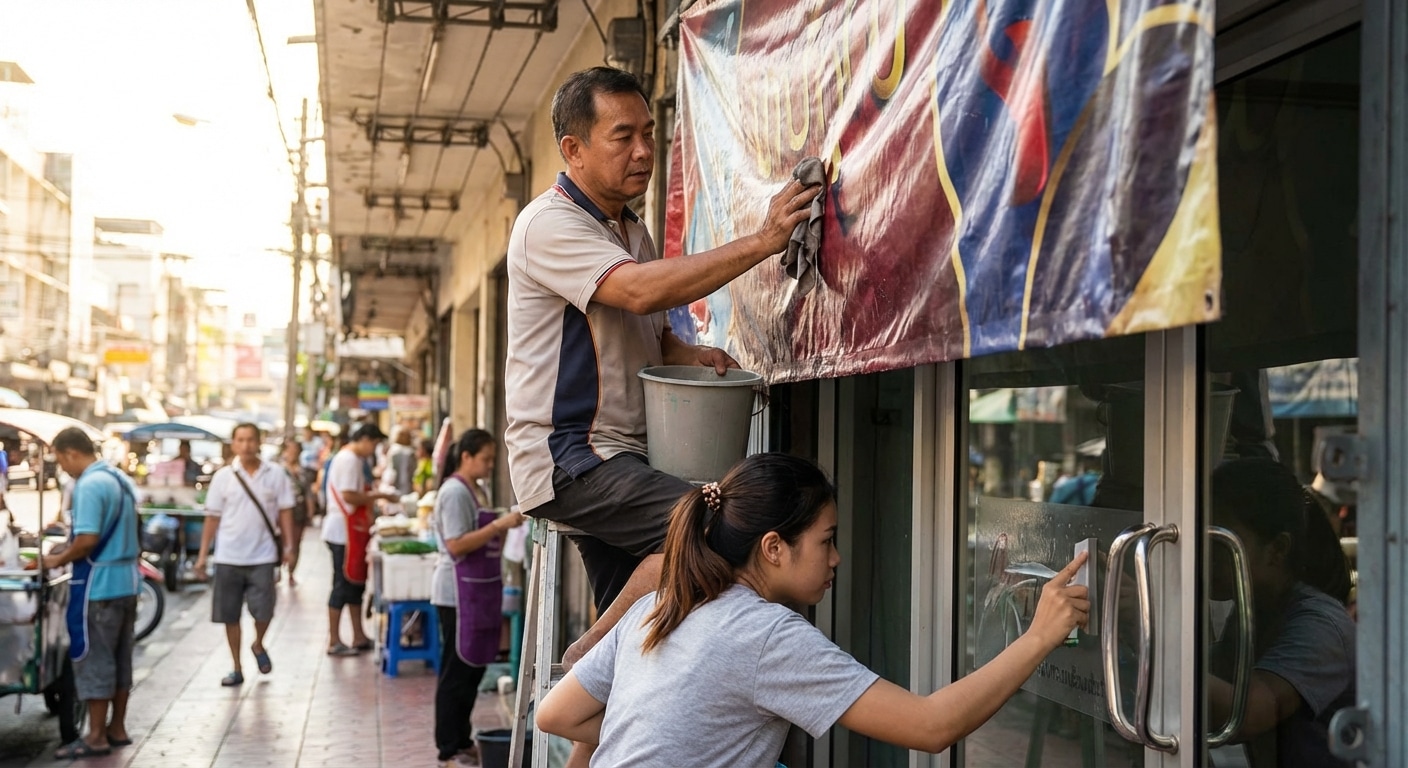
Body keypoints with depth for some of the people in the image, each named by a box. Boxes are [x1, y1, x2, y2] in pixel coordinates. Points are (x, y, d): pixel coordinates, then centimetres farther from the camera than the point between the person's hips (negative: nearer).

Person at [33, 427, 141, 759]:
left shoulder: (89, 485, -17)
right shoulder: (122, 480, 12)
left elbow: (87, 540, -23)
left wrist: (59, 560, -6)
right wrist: (68, 549, 21)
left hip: (99, 584, -9)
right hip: (126, 580, 9)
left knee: (93, 659, -2)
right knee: (120, 657, 13)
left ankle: (96, 737, 3)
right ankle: (117, 729, 20)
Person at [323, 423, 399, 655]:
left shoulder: (351, 459, 16)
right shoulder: (349, 460, -16)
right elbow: (349, 496, -23)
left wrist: (374, 496, 8)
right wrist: (380, 496, -16)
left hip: (352, 531, 10)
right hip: (344, 532, -10)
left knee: (355, 584, 13)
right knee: (344, 584, -4)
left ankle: (359, 637, 20)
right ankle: (334, 642, 2)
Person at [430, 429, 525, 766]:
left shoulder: (476, 491, 15)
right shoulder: (455, 491, -14)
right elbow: (456, 545, -21)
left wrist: (505, 525, 11)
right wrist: (498, 525, -24)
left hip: (479, 589, 10)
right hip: (460, 591, -10)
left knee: (473, 669, 15)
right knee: (457, 671, -3)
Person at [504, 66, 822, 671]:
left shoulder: (631, 229, 19)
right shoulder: (549, 223, -11)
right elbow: (640, 291, -27)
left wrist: (694, 357, 3)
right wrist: (763, 241, -30)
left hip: (619, 460, 9)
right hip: (563, 455, -9)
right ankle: (582, 665, -16)